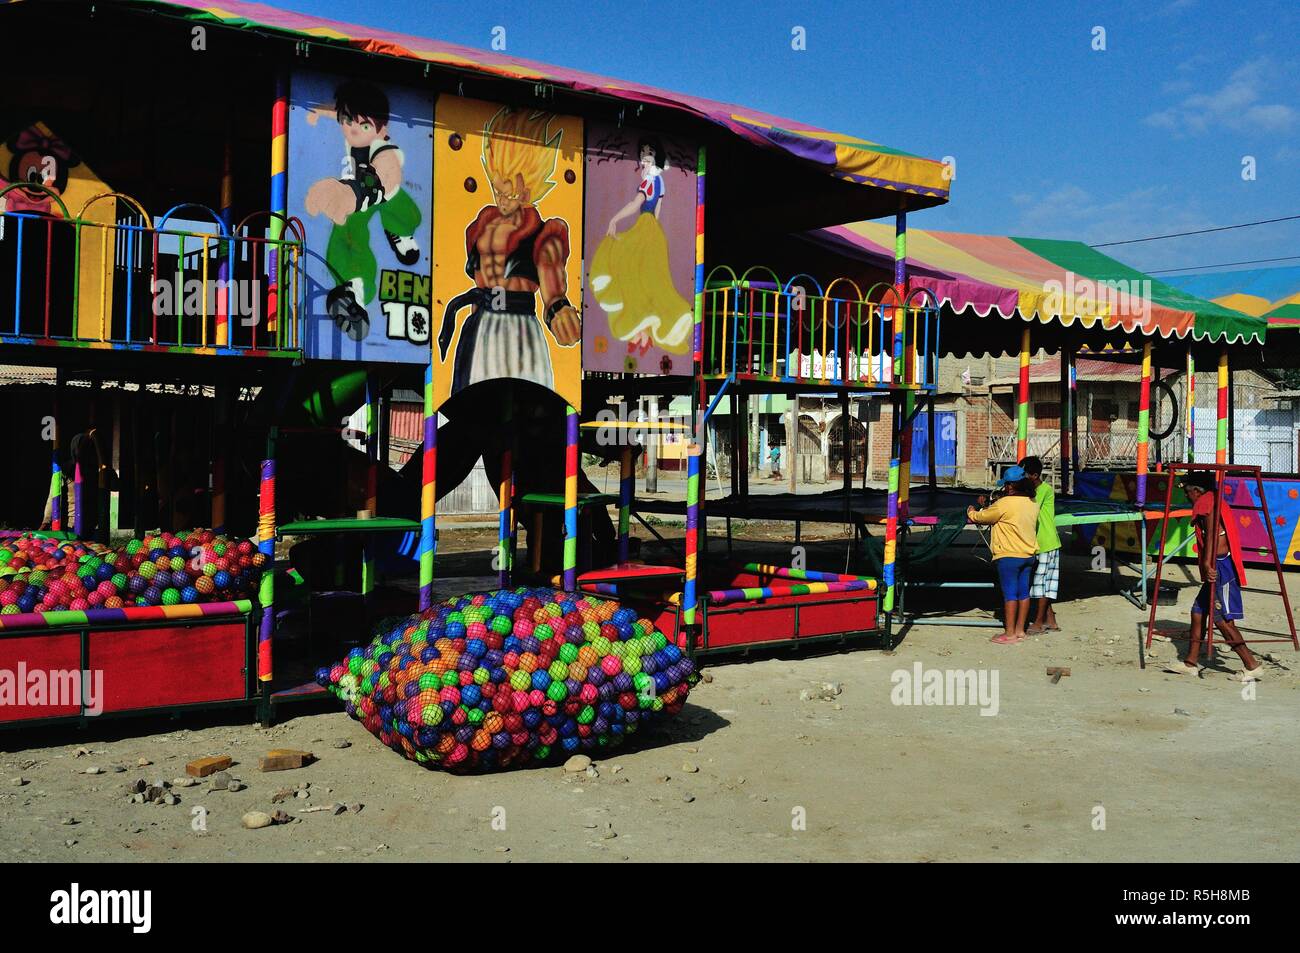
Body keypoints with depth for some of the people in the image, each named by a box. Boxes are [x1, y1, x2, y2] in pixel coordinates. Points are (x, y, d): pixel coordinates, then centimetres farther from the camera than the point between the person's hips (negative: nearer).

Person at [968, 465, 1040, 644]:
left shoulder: (1004, 504, -16)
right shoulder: (1032, 503, 6)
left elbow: (981, 517, -6)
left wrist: (971, 512, 15)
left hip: (1009, 556, -7)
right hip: (1029, 555, 7)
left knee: (1010, 593, -3)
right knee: (1023, 592, 11)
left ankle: (1010, 634, 0)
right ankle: (1020, 630, 19)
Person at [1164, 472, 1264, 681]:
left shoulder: (1206, 502, -7)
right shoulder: (1215, 504, 22)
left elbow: (1211, 533, -21)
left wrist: (1207, 562, -28)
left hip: (1220, 567, -10)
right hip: (1218, 567, 10)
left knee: (1222, 619, -9)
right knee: (1198, 611, 13)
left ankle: (1252, 665, -5)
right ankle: (1190, 663, 18)